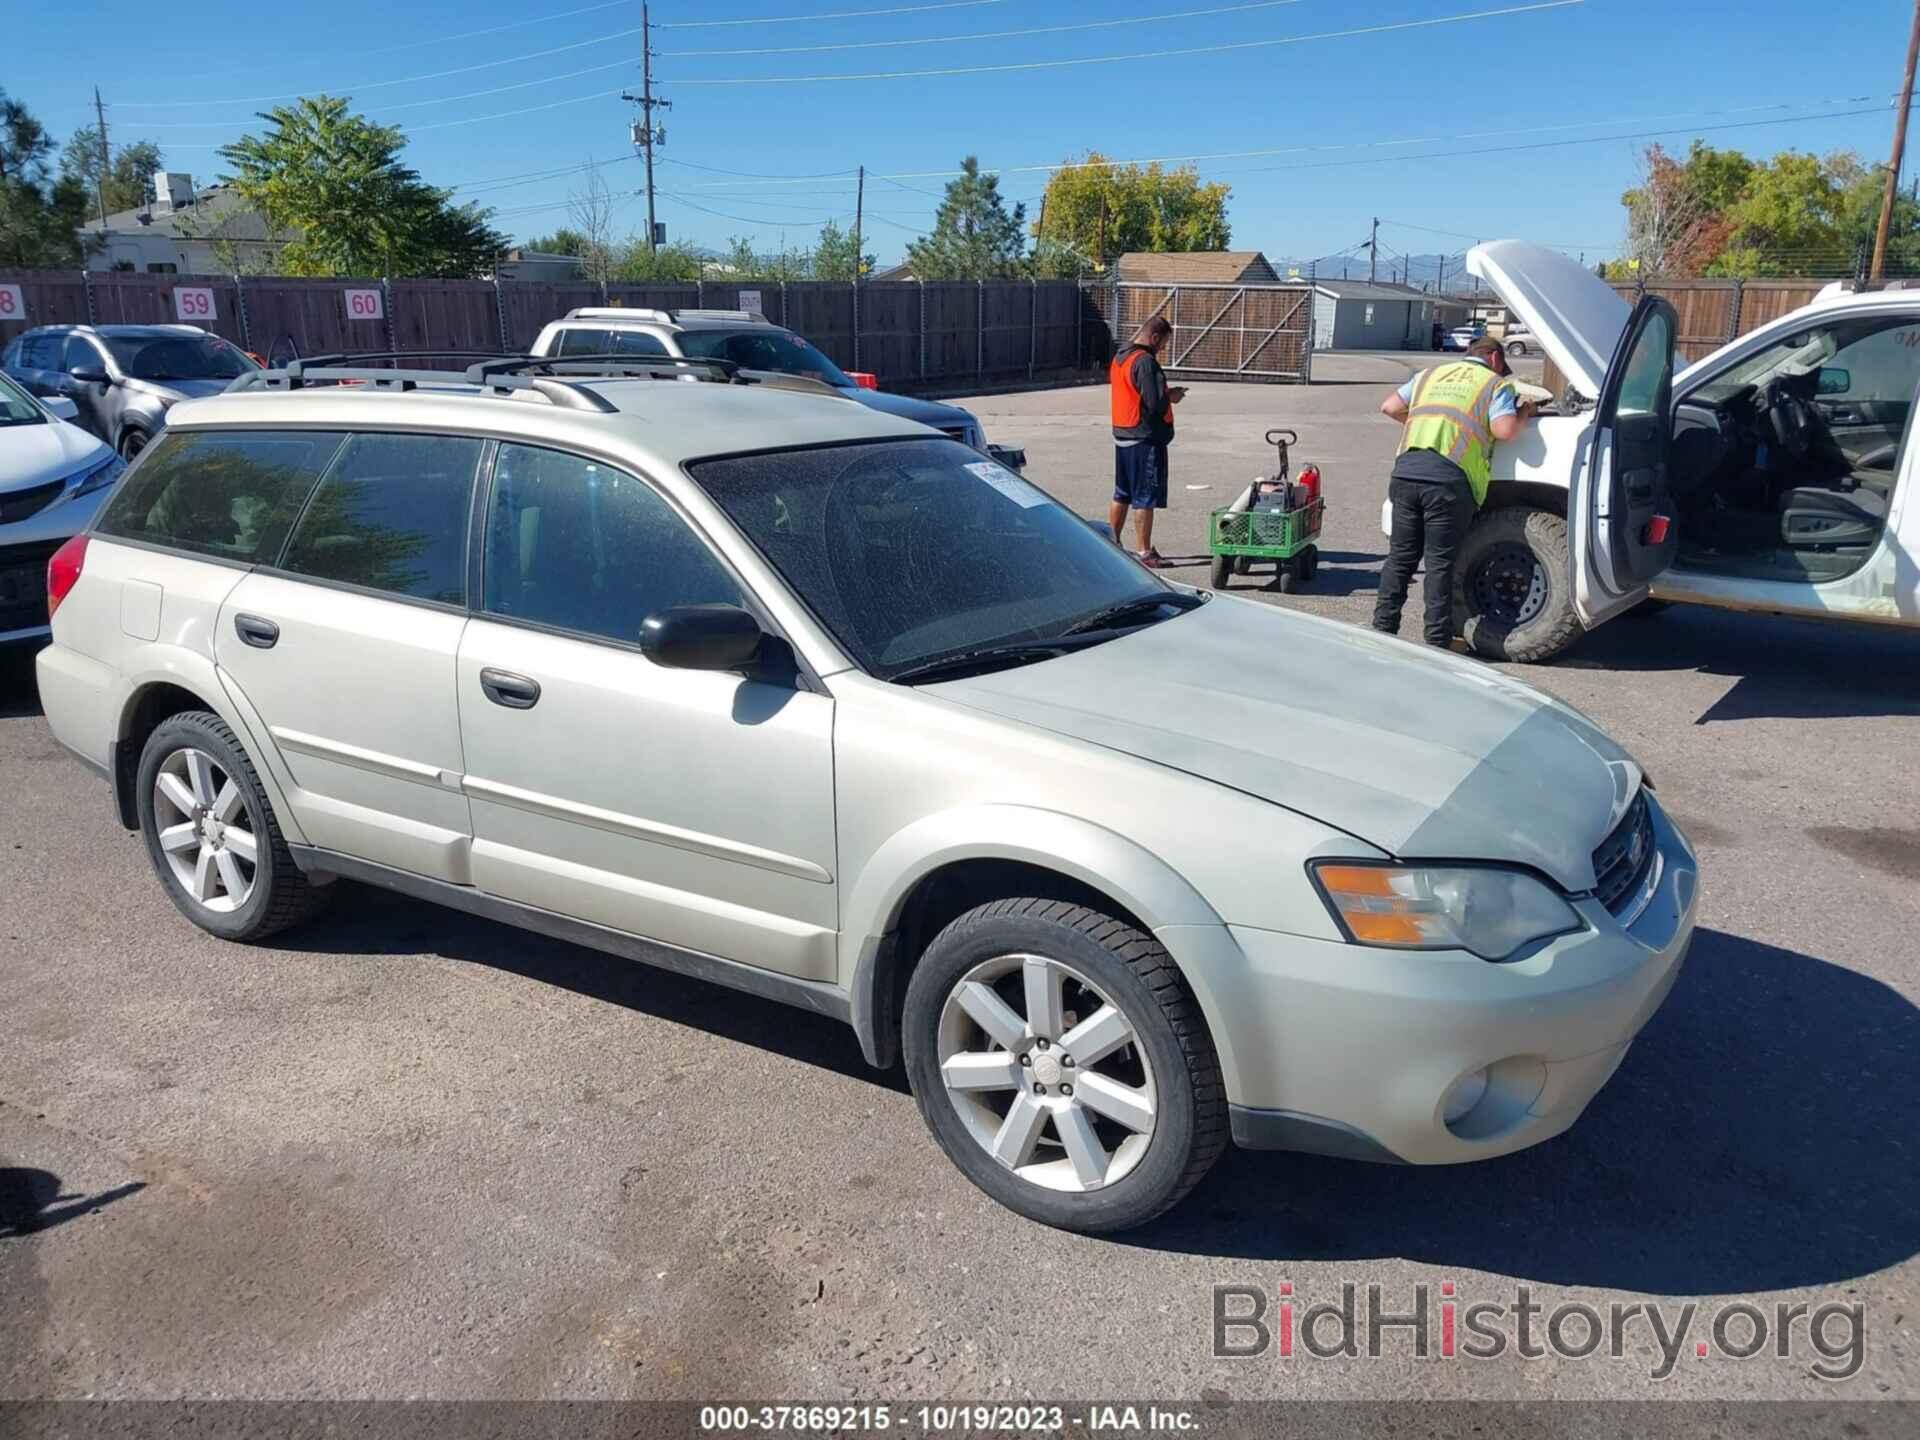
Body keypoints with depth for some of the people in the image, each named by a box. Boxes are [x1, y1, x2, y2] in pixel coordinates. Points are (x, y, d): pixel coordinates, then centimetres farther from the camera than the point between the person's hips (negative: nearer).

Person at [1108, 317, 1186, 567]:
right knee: (1145, 499, -3)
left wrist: (1165, 393, 11)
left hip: (1122, 436, 9)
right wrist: (1171, 397, -3)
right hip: (1146, 439, -9)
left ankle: (1112, 545, 23)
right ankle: (1145, 554, 1)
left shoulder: (1119, 358, 12)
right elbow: (1155, 403, -23)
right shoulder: (1146, 362, -18)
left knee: (1122, 495, 16)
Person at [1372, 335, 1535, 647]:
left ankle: (1383, 629, 15)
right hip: (1449, 478, -4)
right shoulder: (1495, 384, 12)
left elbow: (1389, 407, 23)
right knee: (1440, 563, 1)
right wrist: (1523, 412, 16)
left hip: (1406, 471, 4)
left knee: (1400, 557, 13)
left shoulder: (1431, 374, 26)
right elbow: (1504, 430, -3)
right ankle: (1438, 643, 6)